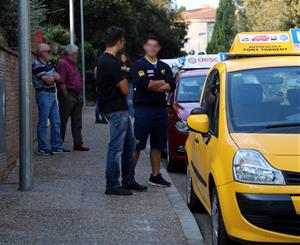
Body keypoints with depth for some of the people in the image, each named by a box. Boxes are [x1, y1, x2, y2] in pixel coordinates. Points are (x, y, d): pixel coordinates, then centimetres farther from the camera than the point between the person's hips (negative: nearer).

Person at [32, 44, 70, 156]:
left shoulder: (48, 64, 15)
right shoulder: (37, 65, -13)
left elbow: (58, 77, 10)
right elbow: (48, 80, -19)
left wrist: (51, 77, -10)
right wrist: (54, 76, 2)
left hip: (52, 94, 9)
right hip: (43, 94, -9)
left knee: (56, 122, 10)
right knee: (43, 123, -4)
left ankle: (56, 146, 16)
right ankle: (42, 148, 1)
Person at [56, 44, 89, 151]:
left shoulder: (73, 64, 18)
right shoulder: (63, 63, -12)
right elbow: (61, 82, -18)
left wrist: (80, 96, 16)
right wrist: (66, 96, -18)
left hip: (77, 95, 9)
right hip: (68, 95, -9)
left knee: (77, 122, 9)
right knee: (63, 121, -1)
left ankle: (78, 143, 13)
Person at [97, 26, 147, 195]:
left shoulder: (103, 60, 12)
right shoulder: (111, 63, -20)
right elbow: (125, 90, -17)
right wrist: (124, 79, 3)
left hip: (120, 110, 11)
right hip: (117, 110, -11)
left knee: (129, 144, 16)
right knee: (116, 148, -5)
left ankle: (129, 181, 24)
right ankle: (112, 185, 0)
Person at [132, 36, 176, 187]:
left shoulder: (164, 67, 16)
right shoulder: (139, 65, 0)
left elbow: (171, 86, 1)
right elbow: (144, 84, -16)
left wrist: (153, 86, -10)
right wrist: (163, 82, -2)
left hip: (160, 109, 5)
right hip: (143, 108, -5)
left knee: (157, 145, 9)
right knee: (137, 145, -6)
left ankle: (155, 176, 15)